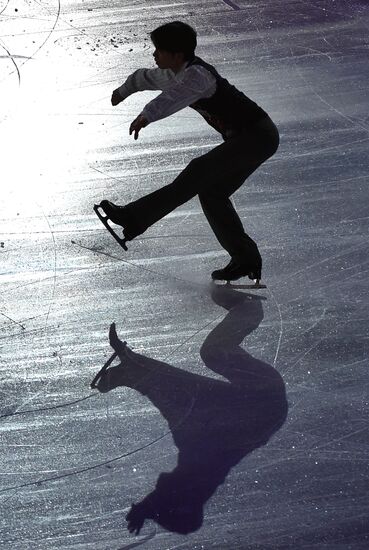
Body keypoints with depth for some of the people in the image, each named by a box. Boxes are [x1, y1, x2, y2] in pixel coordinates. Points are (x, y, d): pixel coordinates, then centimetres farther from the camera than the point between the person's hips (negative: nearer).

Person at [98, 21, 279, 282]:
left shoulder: (197, 74, -22)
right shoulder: (174, 74, 9)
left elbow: (176, 95, -44)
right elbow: (146, 77, 32)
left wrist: (147, 115, -60)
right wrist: (124, 90, 51)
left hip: (258, 135, -10)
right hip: (246, 138, 10)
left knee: (198, 173, -21)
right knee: (211, 192, 7)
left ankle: (134, 219, -26)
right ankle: (246, 259, 12)